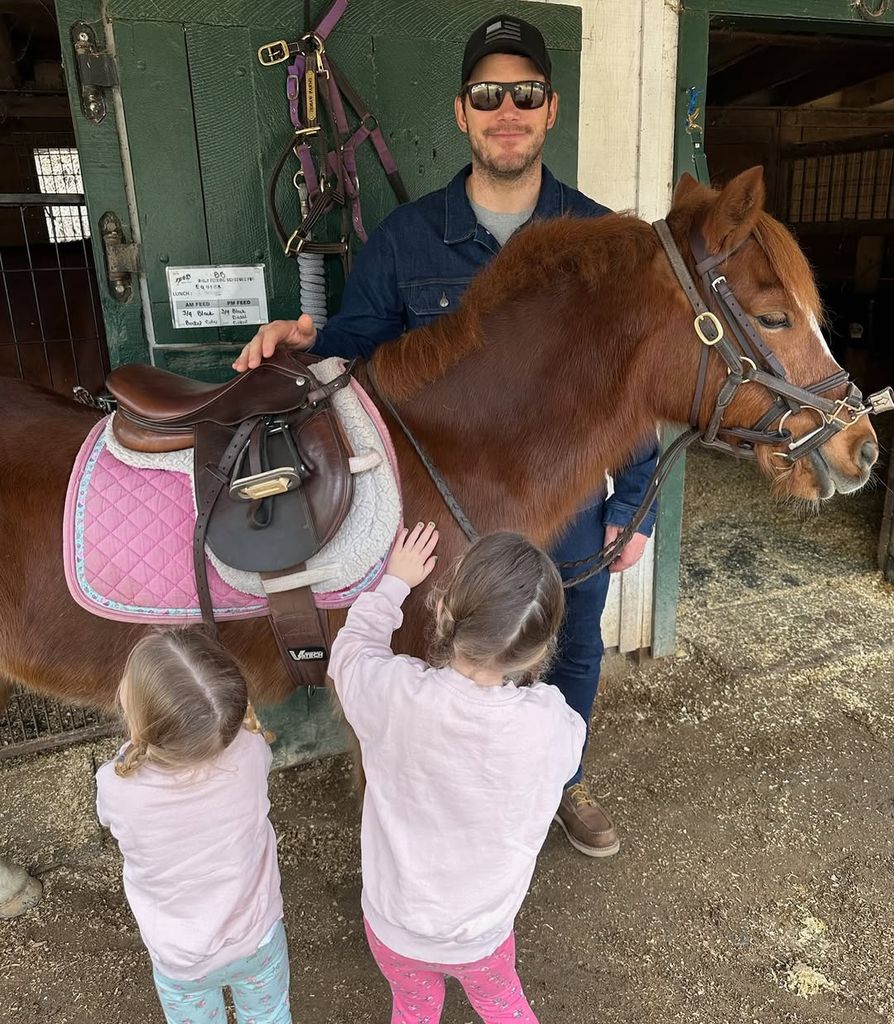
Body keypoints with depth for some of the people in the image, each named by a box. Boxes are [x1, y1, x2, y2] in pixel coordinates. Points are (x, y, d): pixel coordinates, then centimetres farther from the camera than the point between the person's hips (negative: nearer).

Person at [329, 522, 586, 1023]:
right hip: (480, 938, 0)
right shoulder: (553, 726, -32)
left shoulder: (393, 694, -32)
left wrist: (394, 582, 5)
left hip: (392, 926, 1)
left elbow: (352, 646, -8)